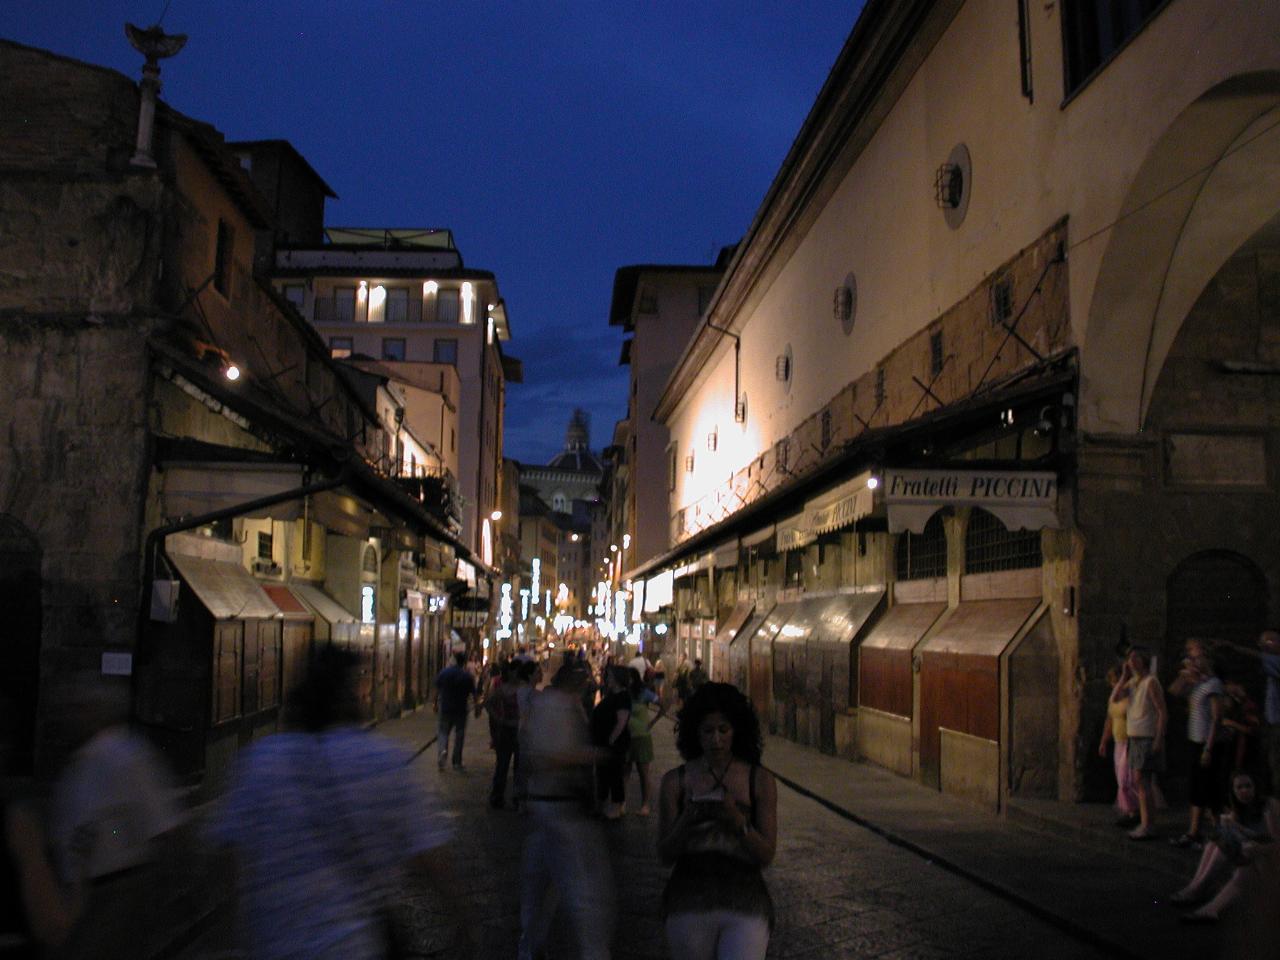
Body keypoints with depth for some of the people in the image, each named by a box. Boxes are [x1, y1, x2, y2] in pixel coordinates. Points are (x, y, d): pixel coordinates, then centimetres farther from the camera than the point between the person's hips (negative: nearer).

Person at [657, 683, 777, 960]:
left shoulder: (760, 780, 2)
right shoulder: (675, 781, 2)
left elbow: (766, 856, 0)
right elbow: (665, 854, 2)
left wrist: (739, 822, -17)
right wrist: (687, 820, -16)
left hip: (744, 905, -1)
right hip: (690, 902, 1)